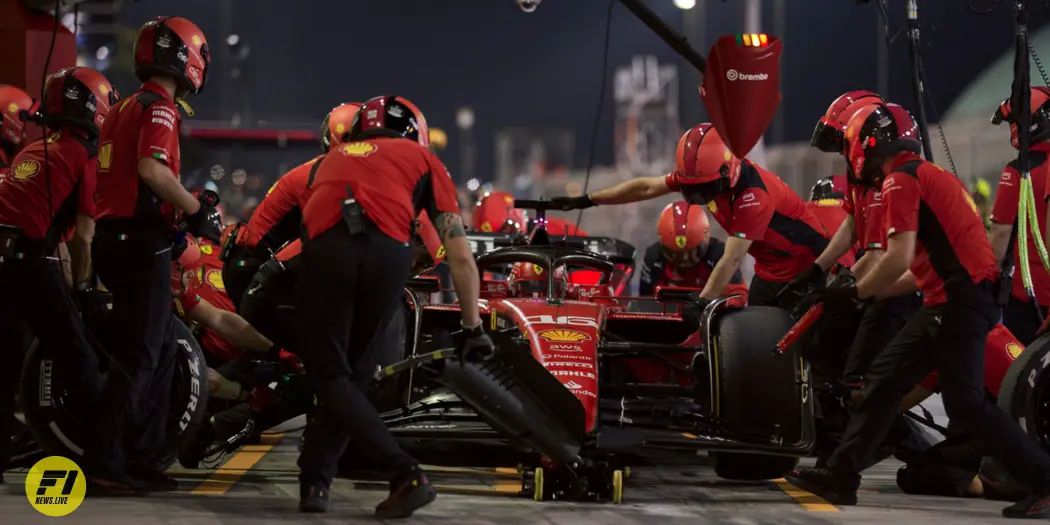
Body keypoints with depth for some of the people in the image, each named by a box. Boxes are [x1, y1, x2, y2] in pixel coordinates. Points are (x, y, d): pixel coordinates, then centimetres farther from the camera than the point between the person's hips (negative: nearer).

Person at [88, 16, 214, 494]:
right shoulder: (159, 107, -11)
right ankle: (103, 462, -10)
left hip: (114, 235, 10)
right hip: (141, 243, -10)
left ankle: (135, 458, 17)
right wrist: (195, 208, -14)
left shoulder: (125, 109, 18)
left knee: (162, 350, 15)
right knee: (139, 356, -8)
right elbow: (152, 169, -26)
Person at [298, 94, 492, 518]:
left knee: (330, 376, 5)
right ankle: (314, 480, 11)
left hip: (324, 246, 1)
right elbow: (460, 254, 21)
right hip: (388, 250, -1)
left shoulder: (334, 157, 38)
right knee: (345, 366, 17)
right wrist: (473, 328, 25)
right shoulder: (422, 158, 29)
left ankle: (405, 474, -9)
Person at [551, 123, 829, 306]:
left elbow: (732, 260, -34)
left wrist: (702, 301, -38)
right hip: (768, 267, 8)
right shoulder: (701, 173, -6)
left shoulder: (753, 195, -31)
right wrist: (587, 200, 4)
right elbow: (646, 187, 2)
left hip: (804, 266, -8)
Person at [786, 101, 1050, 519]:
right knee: (886, 378, 11)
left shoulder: (901, 180, -9)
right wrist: (870, 291, 21)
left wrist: (855, 293, -4)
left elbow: (899, 258, -18)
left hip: (960, 301, -10)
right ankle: (841, 476, 13)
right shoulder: (929, 175, 21)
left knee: (965, 404, -10)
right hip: (955, 299, 10)